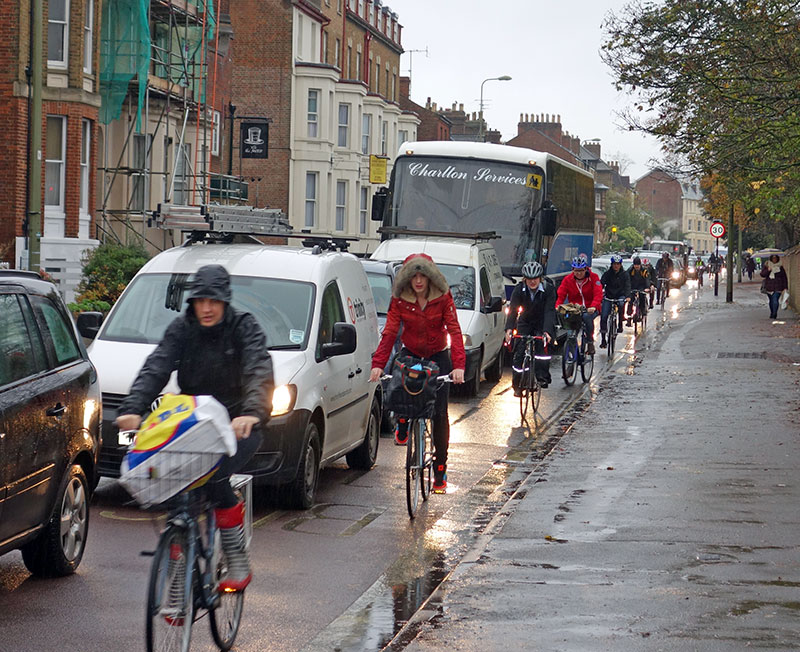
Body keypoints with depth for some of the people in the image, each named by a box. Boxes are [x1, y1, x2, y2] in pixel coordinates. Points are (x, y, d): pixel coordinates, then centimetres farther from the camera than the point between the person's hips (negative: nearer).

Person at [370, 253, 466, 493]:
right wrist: (378, 364, -31)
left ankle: (440, 470, 3)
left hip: (438, 356, -1)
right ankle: (402, 426, 7)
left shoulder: (443, 298, -14)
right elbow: (389, 332, -17)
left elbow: (454, 331, -20)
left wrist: (458, 365, -34)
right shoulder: (400, 300, -10)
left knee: (439, 412, -7)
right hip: (410, 354, 1)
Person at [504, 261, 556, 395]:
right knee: (519, 350, -8)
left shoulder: (548, 289, -21)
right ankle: (517, 385, -1)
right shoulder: (519, 289, -16)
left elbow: (549, 311, -29)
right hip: (525, 322, 2)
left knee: (542, 345, -24)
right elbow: (513, 309, -24)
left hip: (542, 323, -2)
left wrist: (547, 331, -43)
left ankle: (542, 378, -17)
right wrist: (509, 328, -40)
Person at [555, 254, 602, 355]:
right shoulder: (568, 279, 1)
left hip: (590, 309, -2)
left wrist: (593, 307, -36)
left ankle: (590, 342, -18)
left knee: (587, 316, -36)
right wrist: (557, 307, -25)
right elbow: (560, 295, -5)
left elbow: (598, 294, -17)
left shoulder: (593, 277, -6)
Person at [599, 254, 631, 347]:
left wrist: (628, 296, -30)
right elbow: (601, 284, -11)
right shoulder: (607, 273, -3)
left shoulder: (624, 274, -3)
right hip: (608, 297, 1)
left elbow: (627, 286, -12)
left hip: (620, 296, -1)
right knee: (604, 317, -10)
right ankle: (603, 339, -1)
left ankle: (620, 325, -19)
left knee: (621, 304, -36)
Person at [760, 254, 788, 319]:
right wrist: (768, 270, -19)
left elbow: (784, 277, 8)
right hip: (769, 287, 2)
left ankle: (774, 314, -17)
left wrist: (785, 287, 4)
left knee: (775, 300, -15)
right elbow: (762, 274, -2)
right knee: (771, 300, 12)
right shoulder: (766, 266, 5)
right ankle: (772, 313, 27)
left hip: (778, 287, -2)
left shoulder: (780, 267, 4)